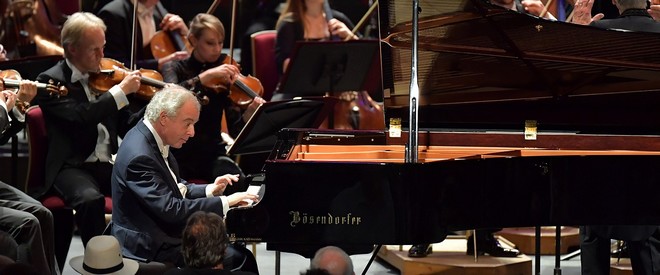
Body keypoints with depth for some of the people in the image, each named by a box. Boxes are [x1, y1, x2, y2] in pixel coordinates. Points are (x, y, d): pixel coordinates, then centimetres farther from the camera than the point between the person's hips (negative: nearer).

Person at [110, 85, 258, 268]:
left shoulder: (149, 138, 5)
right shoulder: (139, 156, -26)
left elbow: (175, 189, 16)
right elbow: (170, 209, -29)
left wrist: (209, 190, 0)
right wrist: (224, 203, -25)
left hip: (164, 230, 10)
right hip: (149, 246, -10)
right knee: (231, 258, -14)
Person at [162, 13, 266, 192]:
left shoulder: (224, 77, 4)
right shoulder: (176, 69, 1)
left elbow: (235, 129, -6)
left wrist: (250, 112, -26)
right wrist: (205, 76, -32)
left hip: (212, 153, 1)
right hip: (179, 154, -1)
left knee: (240, 187, -26)